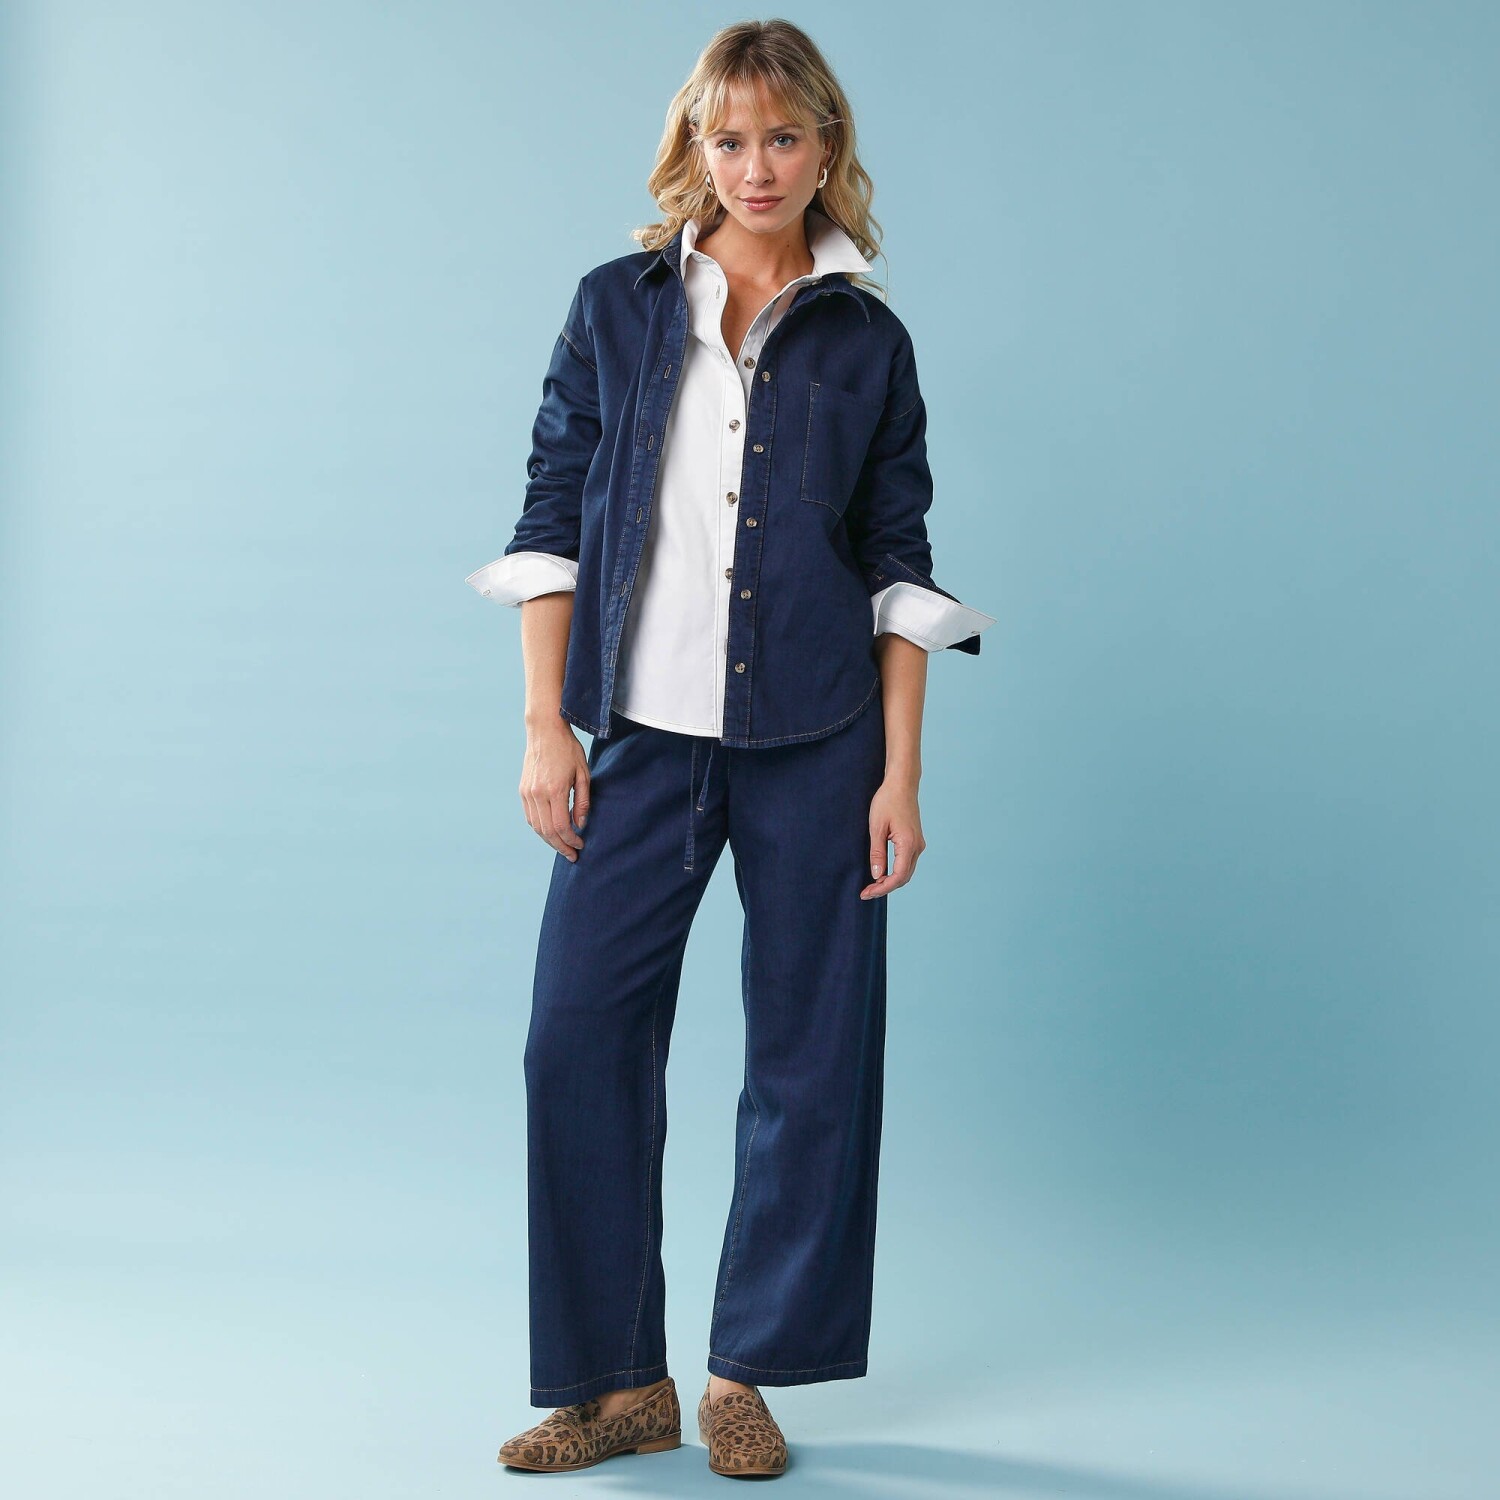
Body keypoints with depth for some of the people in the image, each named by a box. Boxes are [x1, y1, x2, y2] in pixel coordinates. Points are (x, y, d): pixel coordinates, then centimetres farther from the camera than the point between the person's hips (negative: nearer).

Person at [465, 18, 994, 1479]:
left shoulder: (866, 341, 6)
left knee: (813, 1049, 3)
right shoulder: (617, 307, 7)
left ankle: (748, 1374, 19)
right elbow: (552, 518, 5)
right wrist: (546, 727, -2)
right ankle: (616, 1380, 13)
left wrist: (901, 774, -1)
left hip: (814, 742, 0)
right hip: (642, 737, 1)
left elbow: (898, 568, 5)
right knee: (578, 1032, -2)